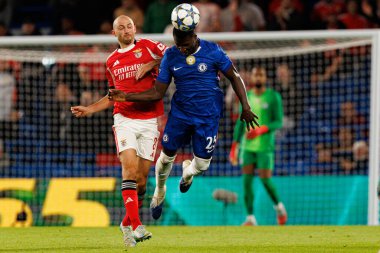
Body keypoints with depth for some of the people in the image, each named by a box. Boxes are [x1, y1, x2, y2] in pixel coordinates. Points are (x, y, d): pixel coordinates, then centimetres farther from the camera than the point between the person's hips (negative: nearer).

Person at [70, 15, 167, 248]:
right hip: (124, 120, 1)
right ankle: (136, 226, -26)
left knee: (142, 176, 1)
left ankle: (127, 223, 21)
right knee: (129, 167, -19)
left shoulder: (147, 47, 4)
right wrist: (88, 109, 17)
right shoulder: (112, 62, 16)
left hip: (150, 120, -1)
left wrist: (151, 64, -11)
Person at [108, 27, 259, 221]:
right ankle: (159, 192, 33)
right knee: (167, 156, 2)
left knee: (202, 164, -3)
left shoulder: (213, 51, -10)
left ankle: (188, 171, 37)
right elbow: (158, 92, -2)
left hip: (208, 116, -2)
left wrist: (245, 107, -6)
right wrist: (126, 97, -13)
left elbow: (234, 77, -1)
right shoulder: (170, 56, -3)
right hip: (179, 113, 2)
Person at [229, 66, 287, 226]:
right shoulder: (246, 97, 11)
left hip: (265, 146, -4)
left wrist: (261, 130, -23)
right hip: (247, 146, 4)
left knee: (265, 179, -8)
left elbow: (278, 122, -7)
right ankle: (250, 217, 0)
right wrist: (234, 146, 11)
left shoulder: (273, 97, -3)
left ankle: (278, 206, 20)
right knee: (247, 180, -5)